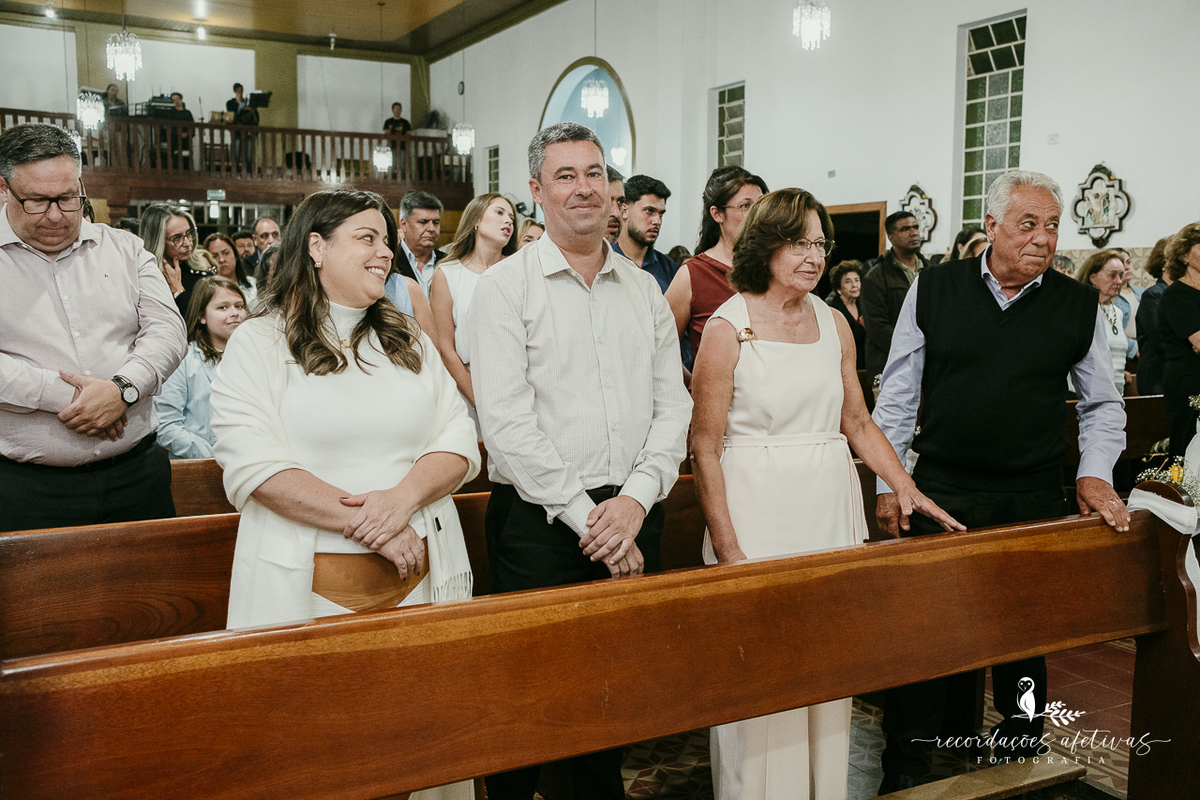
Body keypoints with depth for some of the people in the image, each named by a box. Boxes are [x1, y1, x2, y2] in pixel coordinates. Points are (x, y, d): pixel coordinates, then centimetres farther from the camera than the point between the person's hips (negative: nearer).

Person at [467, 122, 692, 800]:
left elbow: (673, 406, 6)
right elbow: (507, 423, -12)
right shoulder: (506, 287, -3)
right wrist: (586, 516, -13)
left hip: (634, 521, 4)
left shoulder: (645, 289, 11)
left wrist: (635, 499, -9)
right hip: (542, 522, -4)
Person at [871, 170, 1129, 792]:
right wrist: (888, 485, -1)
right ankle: (904, 773, 22)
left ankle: (1018, 763, 36)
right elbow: (897, 397, 1)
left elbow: (1102, 403, 12)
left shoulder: (1079, 305, 2)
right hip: (939, 493, -1)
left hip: (1034, 501, 2)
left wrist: (1094, 473, -3)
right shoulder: (933, 290, -2)